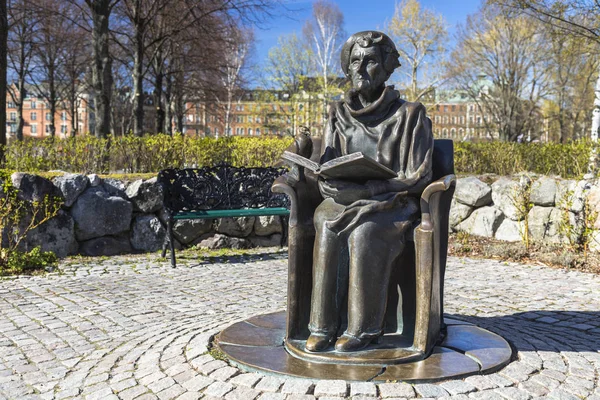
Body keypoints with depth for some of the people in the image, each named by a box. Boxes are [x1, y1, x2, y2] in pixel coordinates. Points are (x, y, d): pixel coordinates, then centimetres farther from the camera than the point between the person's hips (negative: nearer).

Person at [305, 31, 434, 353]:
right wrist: (333, 187, -15)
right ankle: (323, 325, -24)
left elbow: (416, 177, -7)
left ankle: (364, 327, -21)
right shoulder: (339, 115, 11)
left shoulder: (409, 114, -1)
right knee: (328, 228, -30)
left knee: (363, 231, -34)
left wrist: (368, 190, -20)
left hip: (393, 205, -3)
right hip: (344, 201, 3)